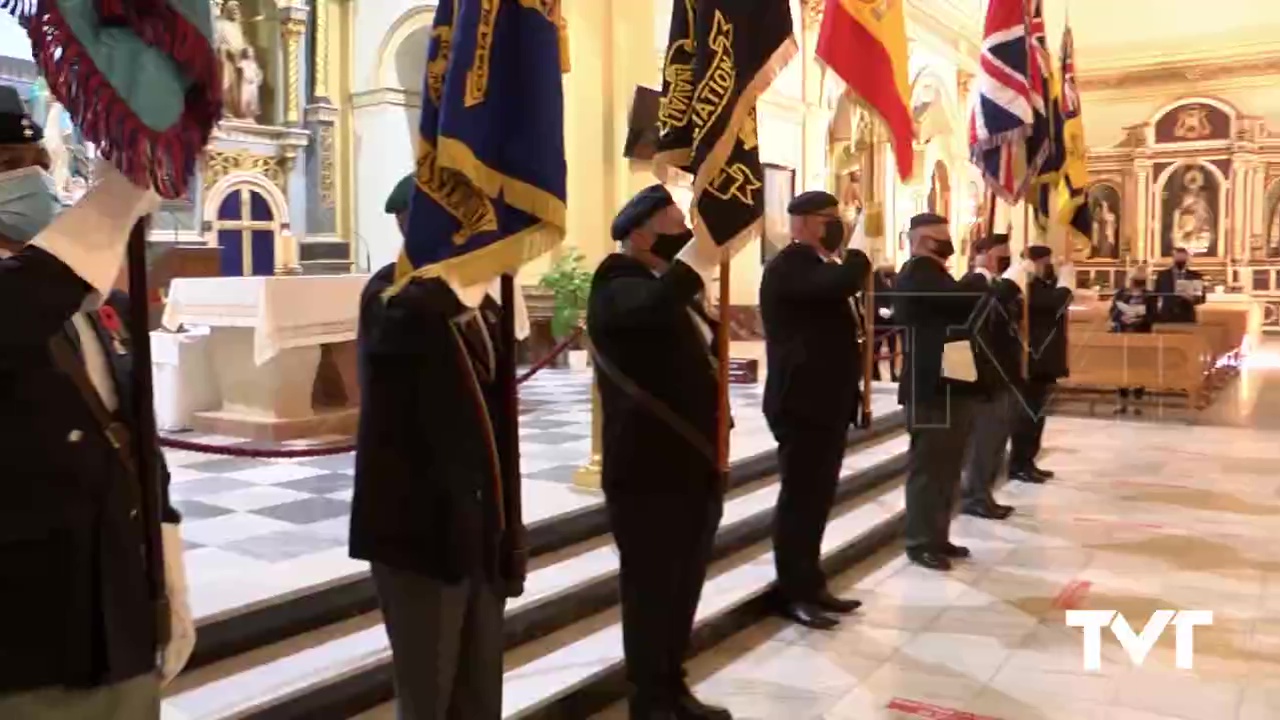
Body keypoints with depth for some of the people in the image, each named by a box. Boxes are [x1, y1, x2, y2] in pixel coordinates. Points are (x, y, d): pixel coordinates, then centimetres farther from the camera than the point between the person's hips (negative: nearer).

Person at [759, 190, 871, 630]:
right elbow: (845, 282, -31)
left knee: (817, 498, 13)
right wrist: (859, 247, -11)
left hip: (826, 402, 10)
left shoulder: (818, 267, 18)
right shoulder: (788, 267, -14)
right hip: (801, 404, -9)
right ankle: (793, 594, 6)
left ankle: (811, 585, 22)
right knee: (800, 498, -3)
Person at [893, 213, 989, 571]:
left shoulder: (934, 275, 21)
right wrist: (980, 279, -5)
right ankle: (920, 542, 2)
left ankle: (937, 537, 21)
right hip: (931, 387, -10)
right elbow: (965, 299, -24)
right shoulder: (917, 276, -13)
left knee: (946, 465, 13)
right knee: (928, 465, -5)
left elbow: (961, 309, 21)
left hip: (949, 385, 10)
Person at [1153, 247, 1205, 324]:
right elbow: (1155, 295, 7)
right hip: (1166, 318, 0)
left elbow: (1202, 298, 5)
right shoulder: (1162, 275, 7)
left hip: (1187, 319, 0)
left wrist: (1192, 298, -17)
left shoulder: (1195, 276, 6)